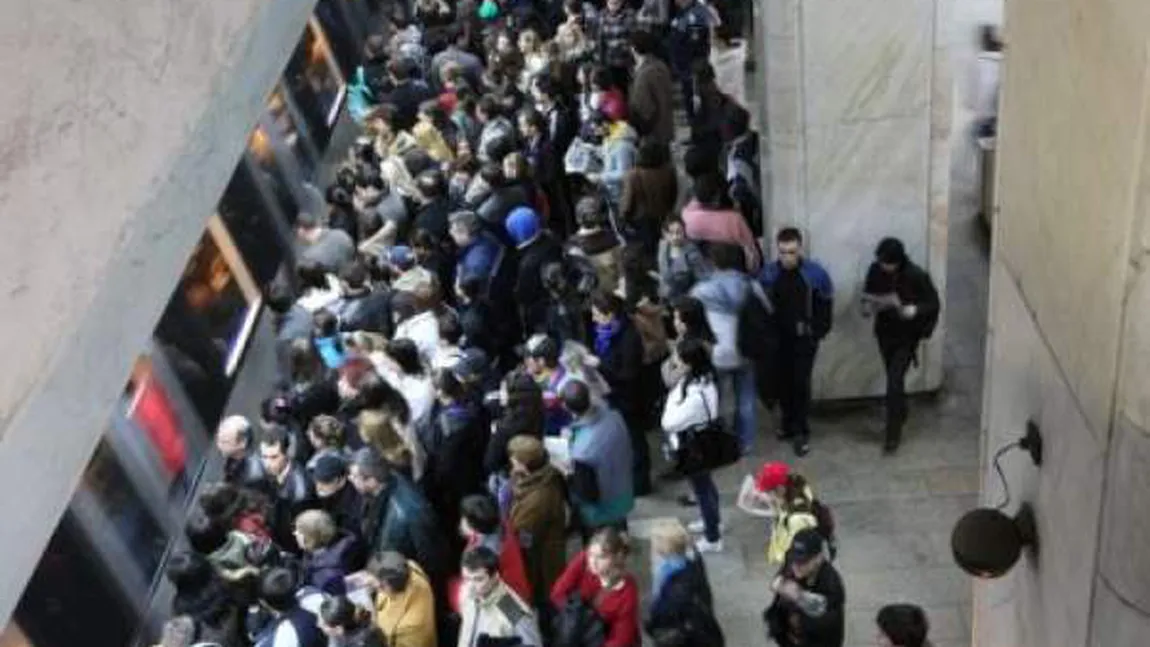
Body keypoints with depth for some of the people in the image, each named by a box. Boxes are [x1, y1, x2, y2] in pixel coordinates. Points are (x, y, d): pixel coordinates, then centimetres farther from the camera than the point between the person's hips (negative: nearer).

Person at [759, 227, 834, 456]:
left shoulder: (815, 272, -12)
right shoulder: (768, 273, -7)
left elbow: (826, 303, -1)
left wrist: (819, 331, -5)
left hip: (804, 339, -3)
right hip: (777, 339, 3)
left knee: (801, 383, -5)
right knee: (782, 382, 12)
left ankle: (802, 431, 3)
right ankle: (789, 423, 29)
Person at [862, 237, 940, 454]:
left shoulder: (916, 275, -21)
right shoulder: (875, 270, -10)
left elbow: (934, 303, -13)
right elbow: (867, 294, 6)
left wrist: (914, 310, -32)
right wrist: (867, 306, -17)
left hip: (907, 336, -4)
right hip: (884, 333, 4)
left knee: (894, 382, -11)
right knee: (893, 379, 20)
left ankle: (893, 434, -2)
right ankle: (901, 414, 45)